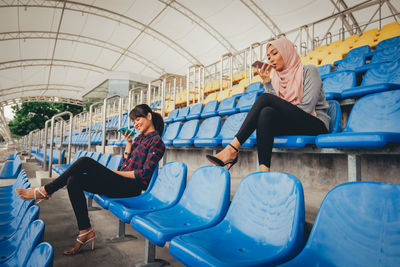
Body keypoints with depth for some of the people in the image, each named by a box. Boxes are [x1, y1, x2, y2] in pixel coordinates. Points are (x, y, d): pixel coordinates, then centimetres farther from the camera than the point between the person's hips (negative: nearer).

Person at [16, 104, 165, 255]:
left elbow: (144, 174, -14)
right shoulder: (140, 138, 20)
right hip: (121, 184, 9)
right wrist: (129, 143, 7)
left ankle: (45, 191, -1)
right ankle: (85, 231, -3)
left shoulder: (156, 141, -8)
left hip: (131, 188, -9)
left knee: (85, 162, -19)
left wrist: (116, 173, -6)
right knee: (74, 181, -6)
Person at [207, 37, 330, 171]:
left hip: (316, 124, -4)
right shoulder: (277, 79, 18)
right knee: (266, 112, -30)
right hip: (291, 125, 4)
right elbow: (278, 107, 1)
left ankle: (232, 150, -33)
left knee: (265, 98, -24)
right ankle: (264, 171, -42)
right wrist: (266, 80, -3)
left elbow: (307, 106, -10)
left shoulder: (309, 70, 3)